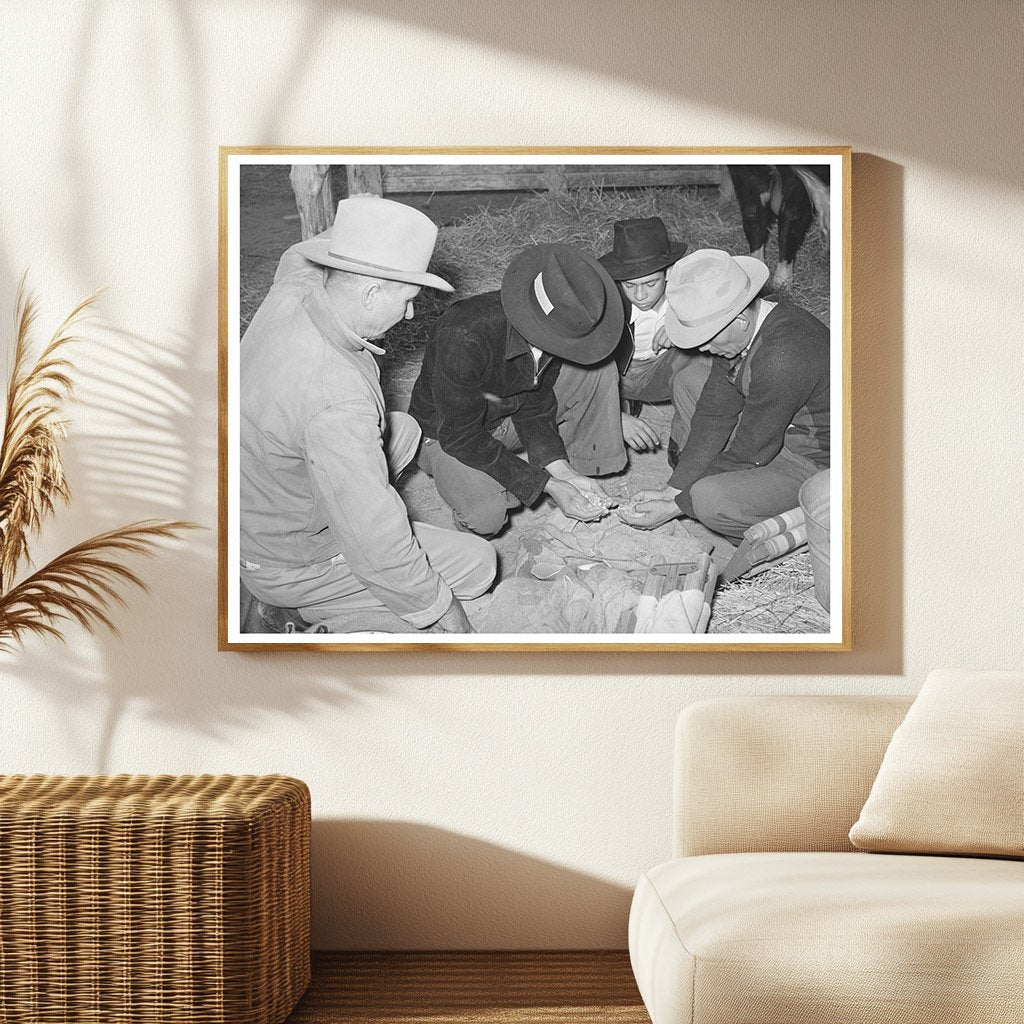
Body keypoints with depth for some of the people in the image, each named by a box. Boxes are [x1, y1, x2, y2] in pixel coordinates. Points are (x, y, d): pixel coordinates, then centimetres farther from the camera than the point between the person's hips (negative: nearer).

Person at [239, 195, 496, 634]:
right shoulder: (336, 402, -40)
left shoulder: (292, 289, -15)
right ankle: (313, 609, 5)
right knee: (477, 562, -2)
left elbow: (301, 255, 15)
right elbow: (378, 547, -32)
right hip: (289, 564, -9)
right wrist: (440, 606, -18)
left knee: (404, 430, 21)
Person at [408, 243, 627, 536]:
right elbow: (462, 437, -31)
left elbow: (533, 407, -6)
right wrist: (546, 485, -32)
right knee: (486, 516, -34)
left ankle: (591, 463, 5)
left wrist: (562, 470, -21)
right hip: (447, 433, -5)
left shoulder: (555, 328, -20)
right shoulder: (465, 338, -40)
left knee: (600, 369, -10)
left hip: (510, 417, 6)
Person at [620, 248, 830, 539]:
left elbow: (751, 451, -26)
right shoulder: (735, 330, -6)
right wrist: (673, 490, -7)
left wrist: (675, 507, -18)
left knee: (709, 499, -30)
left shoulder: (783, 357, -35)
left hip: (819, 468, -10)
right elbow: (715, 415, -2)